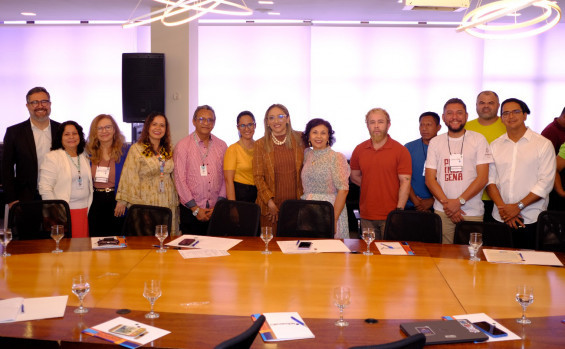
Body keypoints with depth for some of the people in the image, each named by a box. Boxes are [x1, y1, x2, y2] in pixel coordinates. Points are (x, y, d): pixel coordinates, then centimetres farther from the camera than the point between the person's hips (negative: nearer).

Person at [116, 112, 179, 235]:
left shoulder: (170, 149, 12)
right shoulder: (136, 149, -2)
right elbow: (129, 176, -4)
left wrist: (178, 199, 17)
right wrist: (123, 200, -7)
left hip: (168, 203, 4)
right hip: (145, 203, -4)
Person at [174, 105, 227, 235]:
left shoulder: (221, 146, 9)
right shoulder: (183, 145, -1)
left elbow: (225, 177, 7)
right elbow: (180, 179, -5)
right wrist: (195, 209, -8)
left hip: (216, 210, 2)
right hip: (190, 210, -2)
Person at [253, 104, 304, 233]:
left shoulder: (299, 139, 5)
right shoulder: (260, 144, 2)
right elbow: (258, 176, 0)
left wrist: (303, 196, 8)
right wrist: (270, 202, -9)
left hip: (295, 203, 1)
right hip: (270, 205, -1)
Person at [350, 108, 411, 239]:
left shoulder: (400, 151, -3)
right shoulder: (359, 150, 8)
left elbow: (405, 181, -7)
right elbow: (354, 176, 18)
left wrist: (399, 210, -13)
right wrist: (371, 186, 4)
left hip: (390, 216, -3)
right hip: (366, 216, 4)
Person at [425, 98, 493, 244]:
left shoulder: (479, 139, 3)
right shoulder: (435, 142, 9)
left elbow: (482, 178, -4)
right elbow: (430, 179, 4)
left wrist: (459, 201, -12)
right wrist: (446, 203, -9)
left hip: (472, 213, -1)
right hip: (442, 212, 1)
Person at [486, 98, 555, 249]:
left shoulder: (544, 144, 1)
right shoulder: (495, 146, 11)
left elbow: (545, 183, -6)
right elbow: (490, 180, 4)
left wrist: (518, 206, -13)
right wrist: (502, 208, -10)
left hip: (531, 220, -3)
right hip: (500, 219, 3)